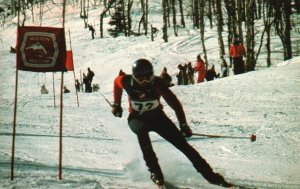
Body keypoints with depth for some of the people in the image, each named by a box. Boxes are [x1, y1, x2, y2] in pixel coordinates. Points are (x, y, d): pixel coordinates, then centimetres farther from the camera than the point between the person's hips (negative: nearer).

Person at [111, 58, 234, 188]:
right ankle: (154, 171, -27)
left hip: (157, 116, 0)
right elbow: (117, 81, 4)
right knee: (141, 130, -37)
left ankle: (209, 175, -9)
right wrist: (116, 104, 10)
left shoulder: (157, 83, -25)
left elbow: (174, 103, -26)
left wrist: (183, 125, -35)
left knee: (181, 143, -14)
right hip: (137, 118, 0)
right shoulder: (127, 81, -21)